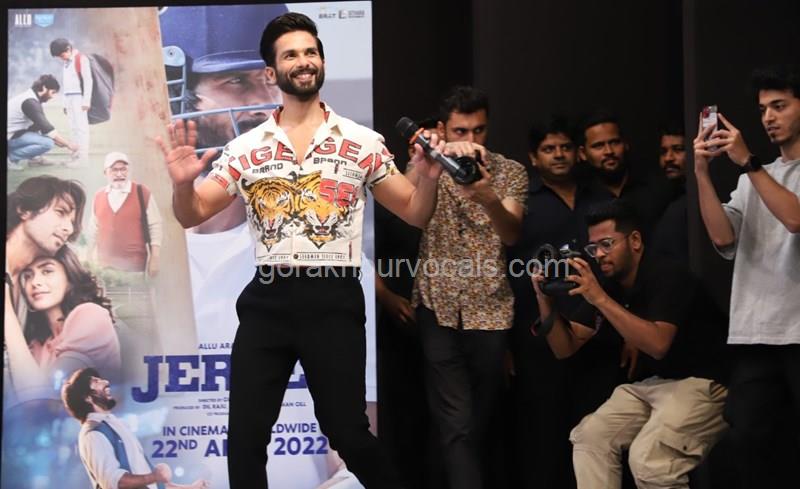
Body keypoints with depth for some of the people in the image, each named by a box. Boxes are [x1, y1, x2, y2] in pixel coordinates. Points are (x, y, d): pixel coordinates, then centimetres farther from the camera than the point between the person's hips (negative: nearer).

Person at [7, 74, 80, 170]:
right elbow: (47, 129, -20)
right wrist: (67, 144, -13)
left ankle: (33, 157, 10)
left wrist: (61, 143, 13)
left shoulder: (30, 97, 13)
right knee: (47, 143, -23)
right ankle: (12, 157, -14)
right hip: (10, 137, -10)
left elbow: (44, 126, 19)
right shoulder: (30, 102, -19)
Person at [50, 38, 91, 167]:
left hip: (79, 98, -8)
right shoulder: (66, 62, 19)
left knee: (81, 127, -10)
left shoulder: (81, 59, -6)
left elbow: (88, 81, -11)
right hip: (68, 98, 8)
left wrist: (86, 101, -16)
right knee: (74, 128, 6)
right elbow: (65, 83, 19)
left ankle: (83, 157, -12)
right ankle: (76, 155, 6)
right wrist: (65, 103, 15)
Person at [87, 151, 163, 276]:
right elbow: (93, 230, 16)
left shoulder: (143, 193, -3)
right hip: (105, 266, 3)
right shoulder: (98, 196, 7)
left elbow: (154, 227, -1)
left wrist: (155, 259, -6)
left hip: (134, 265, -3)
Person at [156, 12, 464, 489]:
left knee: (347, 433, 2)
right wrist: (183, 183, -15)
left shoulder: (362, 143, 3)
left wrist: (429, 177, -15)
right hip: (267, 301, 2)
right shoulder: (246, 149, 6)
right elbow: (192, 217, 7)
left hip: (334, 301, -2)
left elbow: (414, 213, 6)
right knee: (244, 437, 6)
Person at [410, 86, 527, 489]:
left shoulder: (509, 172, 3)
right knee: (457, 423, -10)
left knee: (482, 421, 10)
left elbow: (511, 235, -12)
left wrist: (489, 199, -33)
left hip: (490, 310, 1)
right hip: (439, 309, -1)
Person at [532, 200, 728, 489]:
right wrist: (546, 300, -12)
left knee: (646, 457, -27)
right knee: (589, 436, -7)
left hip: (701, 383, -8)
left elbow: (657, 344, -32)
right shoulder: (605, 284, 5)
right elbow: (565, 348, 5)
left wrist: (600, 298, -32)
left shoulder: (666, 276, -17)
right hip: (651, 383, 8)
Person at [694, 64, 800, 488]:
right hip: (754, 335, 5)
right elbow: (723, 238, 5)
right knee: (749, 440, 0)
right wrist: (702, 172, -4)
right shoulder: (752, 180, 19)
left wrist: (747, 161, -17)